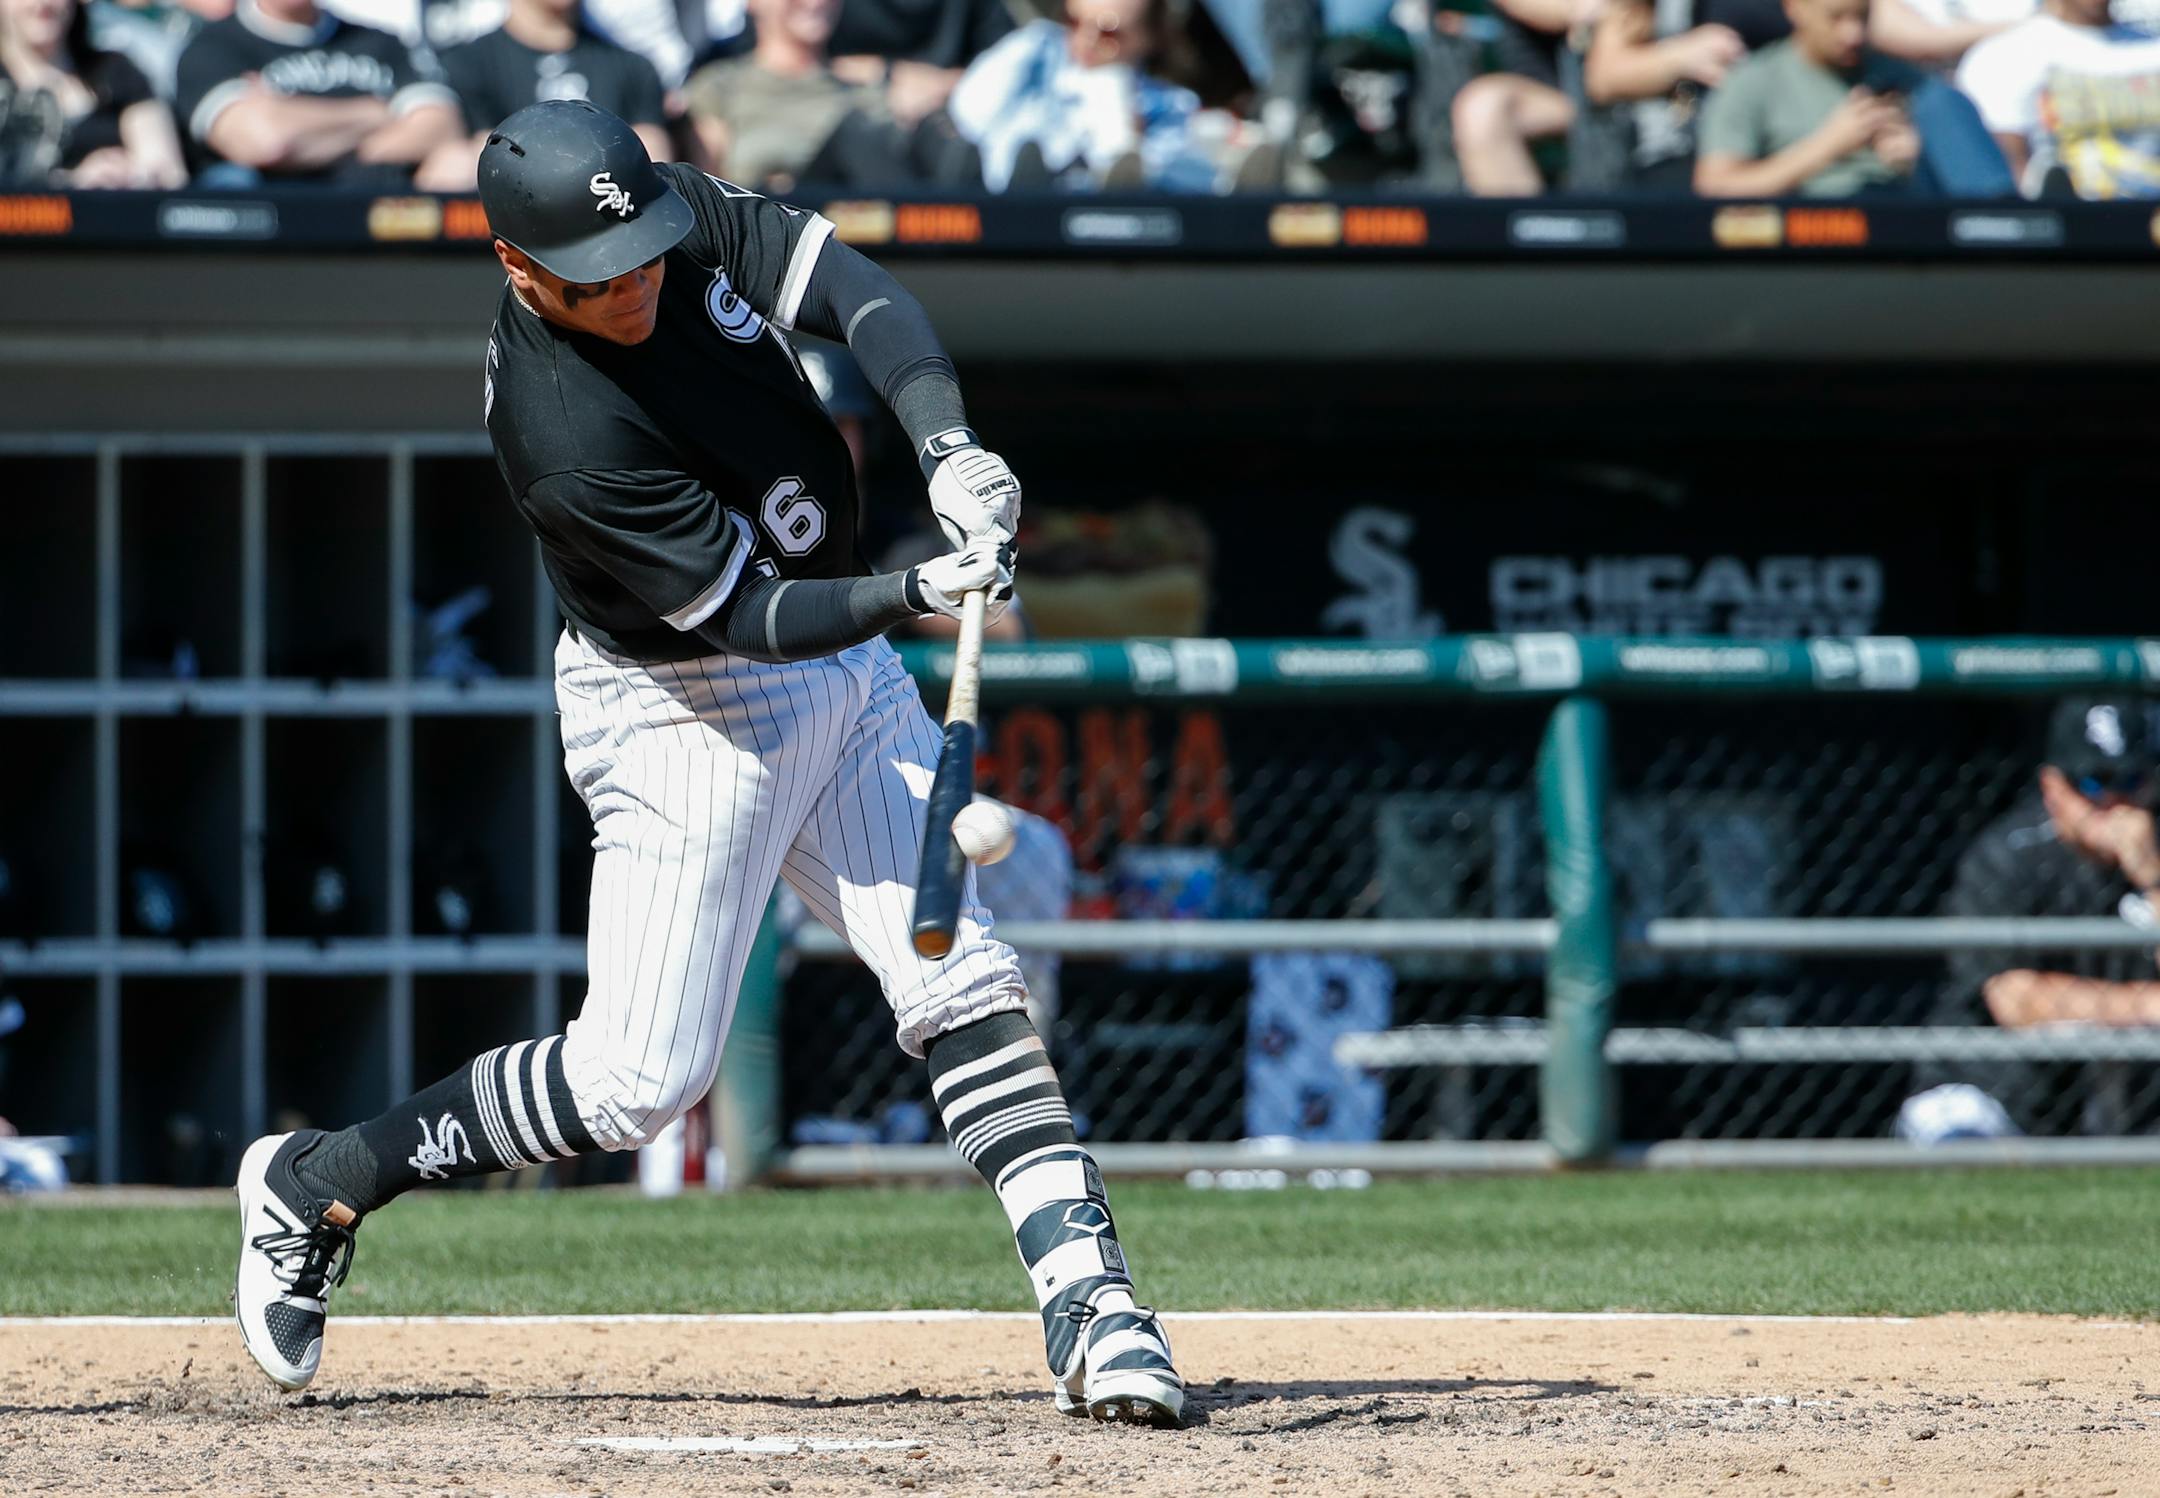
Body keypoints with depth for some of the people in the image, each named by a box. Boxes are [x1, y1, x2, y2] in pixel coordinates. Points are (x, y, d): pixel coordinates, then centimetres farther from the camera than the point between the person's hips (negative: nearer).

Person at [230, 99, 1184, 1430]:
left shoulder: (682, 218, -10)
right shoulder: (566, 438, -30)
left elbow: (858, 292, -14)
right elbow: (755, 615, -26)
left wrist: (949, 445, -30)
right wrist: (914, 592, -41)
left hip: (850, 672, 7)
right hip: (686, 710, -7)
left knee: (962, 982, -5)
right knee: (641, 1080, -5)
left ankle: (1089, 1298, -8)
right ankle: (317, 1187, 13)